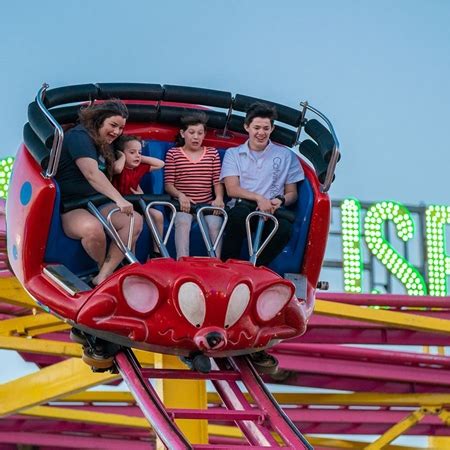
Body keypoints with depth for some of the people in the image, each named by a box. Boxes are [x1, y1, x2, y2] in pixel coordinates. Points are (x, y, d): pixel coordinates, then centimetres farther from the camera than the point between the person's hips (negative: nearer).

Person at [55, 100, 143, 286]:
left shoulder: (103, 146, 17)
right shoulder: (79, 136, -13)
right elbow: (92, 174, -29)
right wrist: (119, 199, -37)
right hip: (70, 209, -9)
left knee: (135, 220, -17)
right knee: (93, 228, -40)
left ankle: (102, 277, -23)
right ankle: (105, 267, -7)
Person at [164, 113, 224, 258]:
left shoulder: (212, 153, 15)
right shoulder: (173, 153, 8)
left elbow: (217, 181, 9)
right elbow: (168, 183, 3)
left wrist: (219, 198, -11)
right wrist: (180, 195, -17)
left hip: (207, 204, 2)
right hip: (183, 204, -2)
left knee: (215, 223, -30)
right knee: (183, 222, -34)